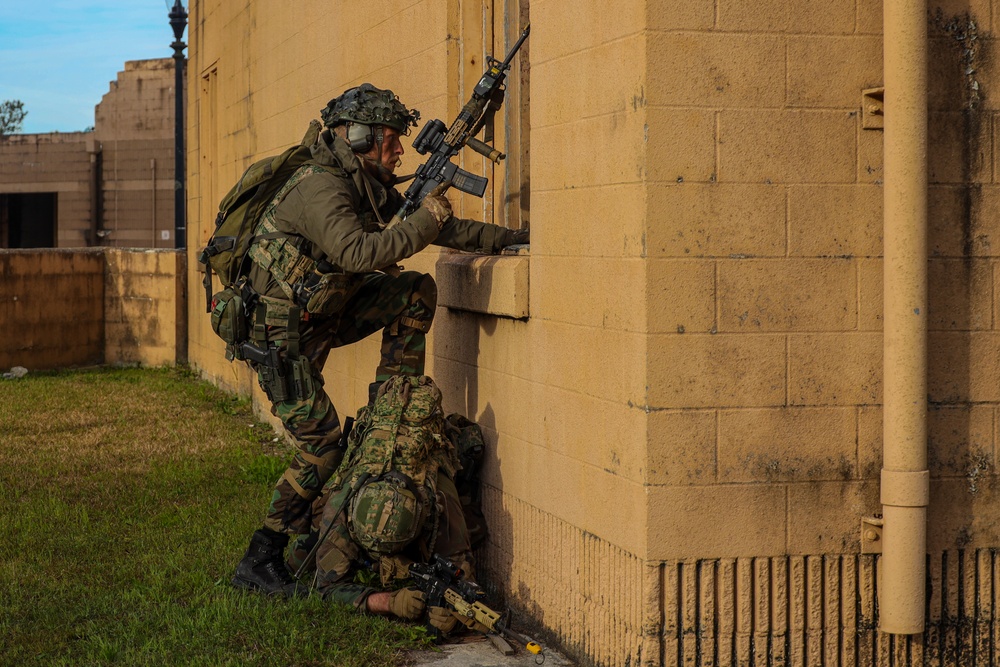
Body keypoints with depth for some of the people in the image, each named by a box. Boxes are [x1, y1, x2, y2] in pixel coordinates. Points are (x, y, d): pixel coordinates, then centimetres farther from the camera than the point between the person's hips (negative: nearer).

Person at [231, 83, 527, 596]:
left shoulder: (369, 188, 5)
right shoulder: (320, 188, -24)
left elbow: (437, 226, 11)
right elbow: (357, 252, -41)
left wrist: (504, 237, 6)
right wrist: (425, 221, -33)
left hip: (321, 316, 9)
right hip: (281, 334, -9)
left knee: (416, 293, 1)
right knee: (323, 445, -13)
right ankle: (259, 562, -5)